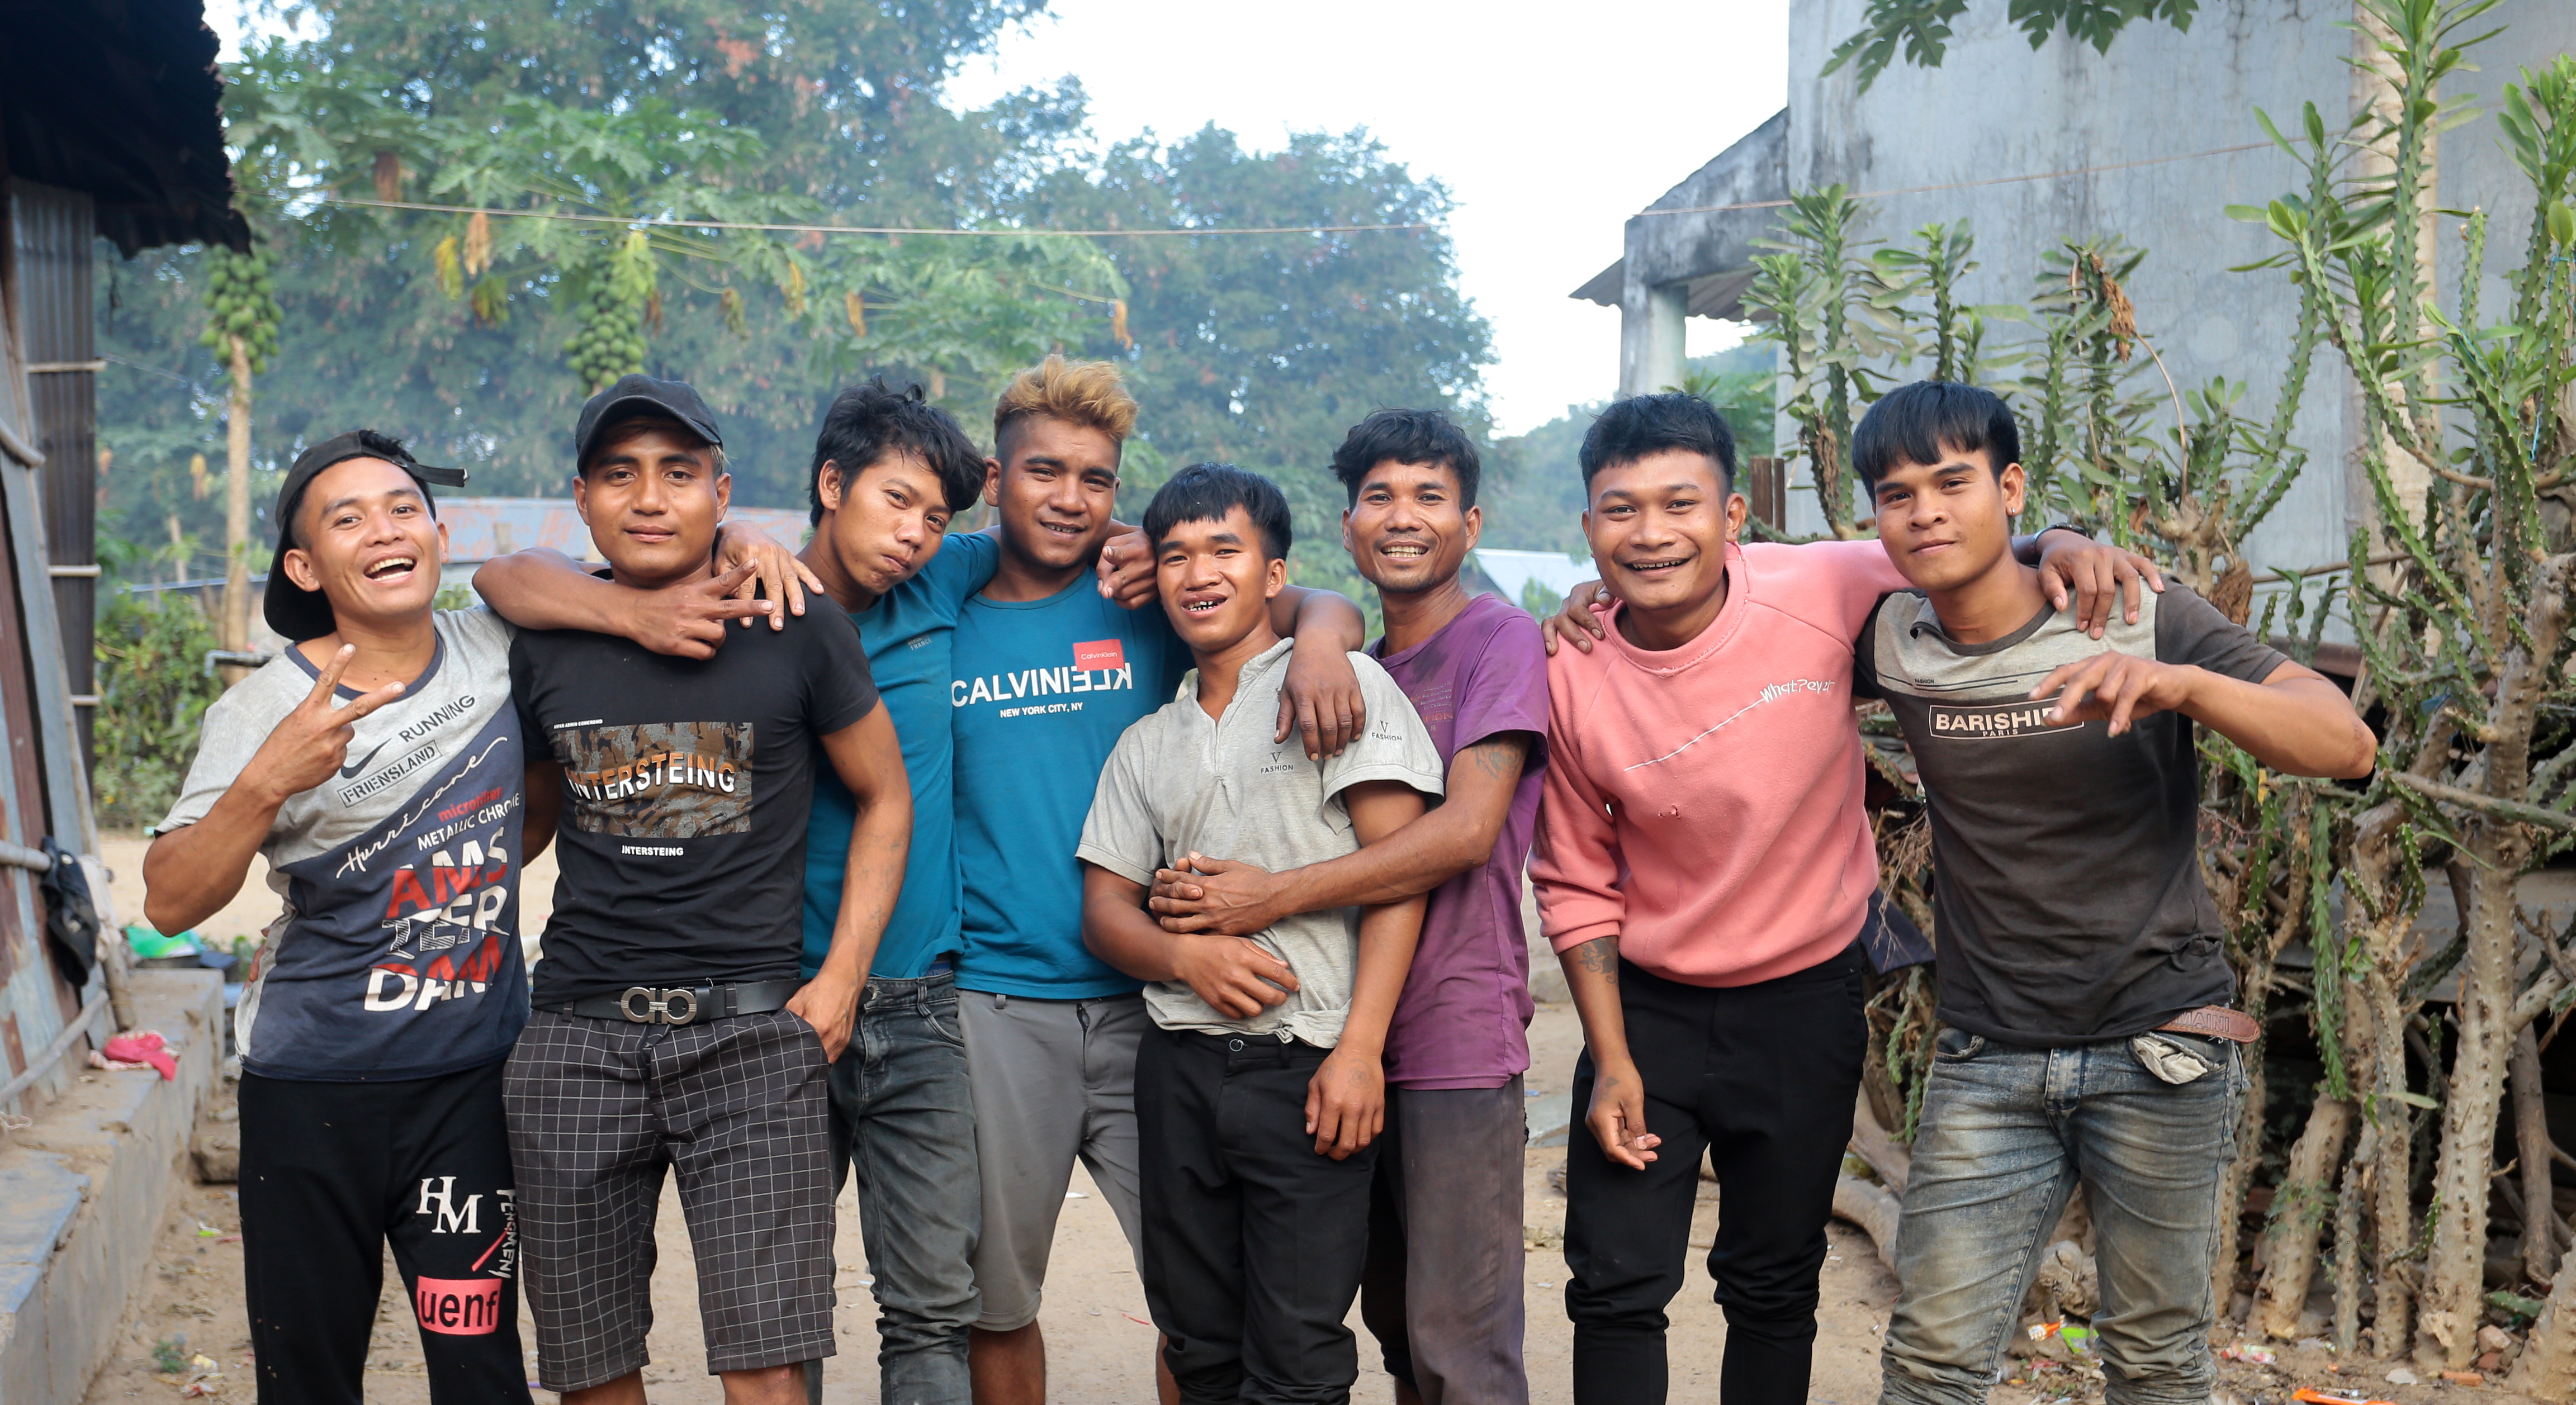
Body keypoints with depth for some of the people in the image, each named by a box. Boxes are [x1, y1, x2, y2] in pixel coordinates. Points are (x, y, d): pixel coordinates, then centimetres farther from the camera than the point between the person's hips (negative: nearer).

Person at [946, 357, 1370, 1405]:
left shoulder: (1149, 606, 5)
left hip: (1144, 1001, 0)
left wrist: (1319, 641, -27)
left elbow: (1317, 604, -3)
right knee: (993, 1301, 11)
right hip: (989, 1004, 0)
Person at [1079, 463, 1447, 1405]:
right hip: (1180, 1066, 5)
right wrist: (1184, 954, -10)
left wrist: (1360, 1048, -14)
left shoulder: (1341, 682, 1)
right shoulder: (1148, 745, 17)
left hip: (1309, 1068, -5)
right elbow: (1105, 908, 13)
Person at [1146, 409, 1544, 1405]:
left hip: (1456, 1041, -7)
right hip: (1356, 1040, 7)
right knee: (1393, 1322, 16)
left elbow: (1468, 831, -17)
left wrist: (1272, 898, -19)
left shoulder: (1499, 639, -5)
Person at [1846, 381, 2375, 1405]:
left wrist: (2183, 685, -33)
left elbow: (2347, 748, -16)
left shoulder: (2143, 621, -8)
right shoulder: (1889, 642, 1)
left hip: (2160, 1047, -2)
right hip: (1987, 1062, 2)